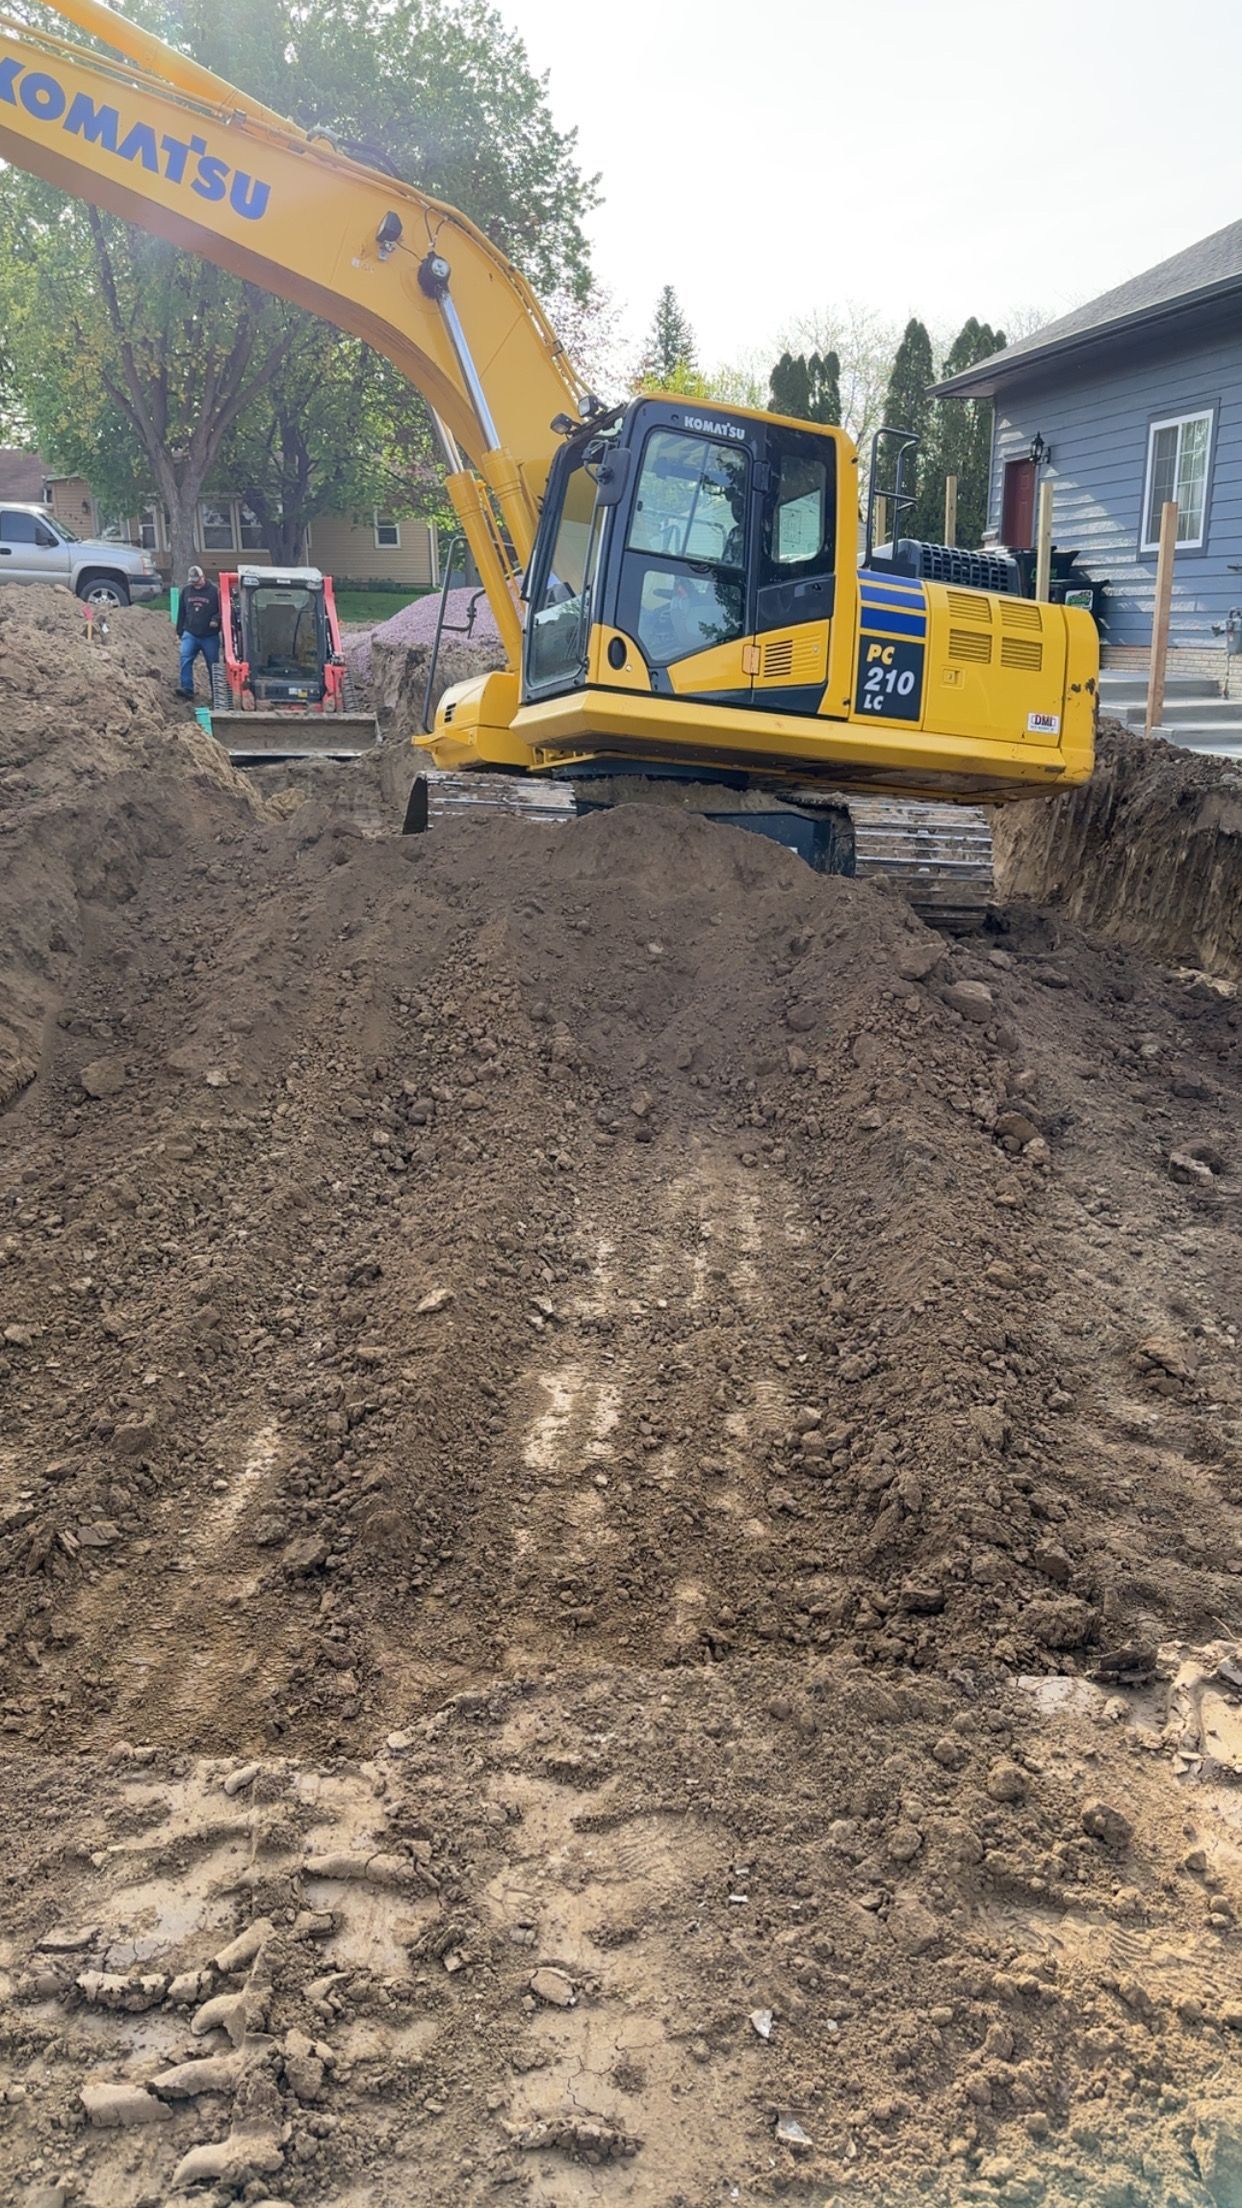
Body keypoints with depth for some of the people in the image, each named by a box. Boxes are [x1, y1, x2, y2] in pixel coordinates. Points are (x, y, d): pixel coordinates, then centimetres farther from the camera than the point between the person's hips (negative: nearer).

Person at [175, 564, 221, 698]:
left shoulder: (214, 591, -5)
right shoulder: (186, 591, 8)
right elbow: (181, 612, 16)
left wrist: (216, 619, -20)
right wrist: (180, 631, 16)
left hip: (210, 636, -2)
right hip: (190, 634, 2)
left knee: (212, 664, 6)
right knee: (185, 659, -15)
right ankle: (187, 688, -17)